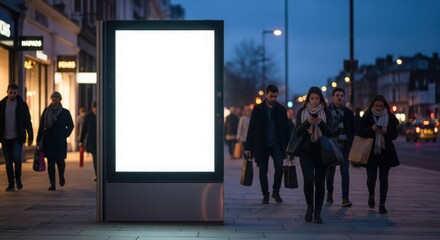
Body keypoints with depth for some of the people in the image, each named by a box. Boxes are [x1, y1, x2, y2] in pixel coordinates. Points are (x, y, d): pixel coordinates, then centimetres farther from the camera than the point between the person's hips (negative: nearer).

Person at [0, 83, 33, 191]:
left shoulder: (22, 105, -1)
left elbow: (28, 122, 1)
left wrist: (30, 137, -2)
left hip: (17, 138, -2)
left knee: (17, 158, -17)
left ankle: (18, 178, 7)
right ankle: (11, 184, 13)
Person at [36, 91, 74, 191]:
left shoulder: (65, 112, 4)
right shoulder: (46, 111, 7)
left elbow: (70, 126, 11)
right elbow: (41, 126, 6)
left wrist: (65, 135, -2)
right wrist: (39, 140, 2)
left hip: (60, 141, -1)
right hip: (48, 140, 1)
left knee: (60, 160, -7)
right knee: (50, 162, 0)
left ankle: (61, 176, 26)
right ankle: (52, 185, 5)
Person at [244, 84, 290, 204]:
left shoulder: (281, 110, 5)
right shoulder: (258, 109, 1)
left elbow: (286, 129, 8)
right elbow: (251, 129, 0)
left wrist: (288, 147, 4)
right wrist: (248, 147, -5)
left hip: (276, 144, 0)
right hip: (261, 145, 0)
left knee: (279, 166, -17)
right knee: (263, 171, 3)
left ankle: (276, 191, 1)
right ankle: (265, 195, 15)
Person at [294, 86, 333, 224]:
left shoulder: (326, 113, 4)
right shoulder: (301, 112, 5)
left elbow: (330, 133, -4)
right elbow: (297, 131, -3)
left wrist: (321, 123, -22)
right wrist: (307, 122, -21)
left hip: (322, 151, 1)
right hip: (306, 151, 0)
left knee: (320, 182, -1)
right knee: (308, 180, -15)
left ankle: (317, 212, 9)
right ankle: (310, 206, 7)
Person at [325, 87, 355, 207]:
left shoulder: (348, 113, 9)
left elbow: (352, 131, 10)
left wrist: (352, 145, 2)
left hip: (344, 146, 1)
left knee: (345, 172, -7)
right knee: (330, 171, 9)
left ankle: (345, 198, -10)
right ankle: (329, 193, 27)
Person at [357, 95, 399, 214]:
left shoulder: (390, 117, 4)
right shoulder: (367, 117, 1)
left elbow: (395, 135, 5)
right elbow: (360, 132, -4)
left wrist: (387, 132, -16)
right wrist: (371, 129, -21)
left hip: (385, 152, 1)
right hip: (371, 152, -1)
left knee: (384, 178, -1)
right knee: (371, 177, 1)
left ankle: (382, 204, 4)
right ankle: (371, 195, 32)